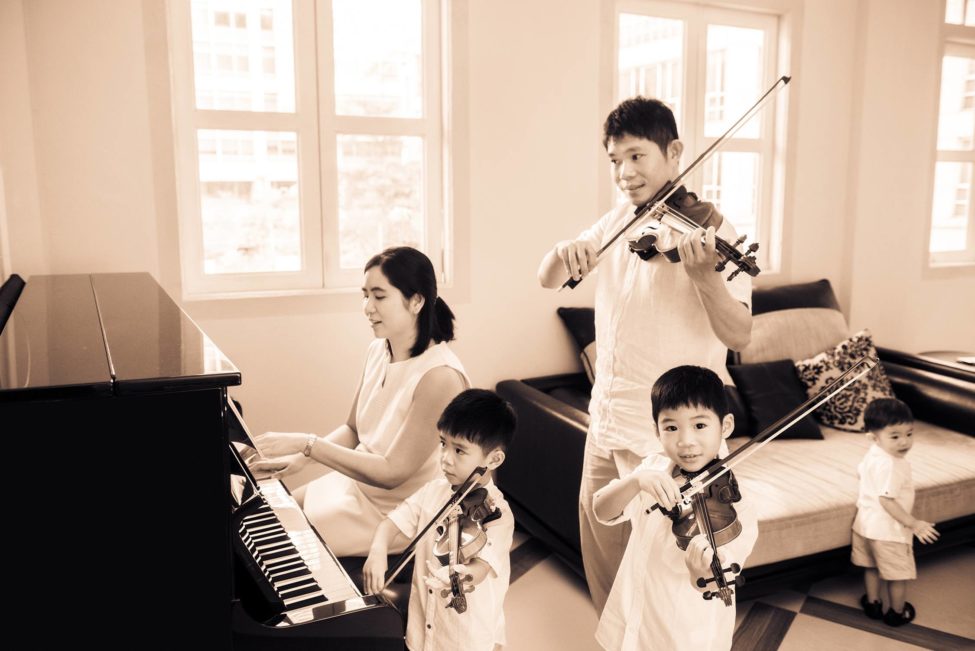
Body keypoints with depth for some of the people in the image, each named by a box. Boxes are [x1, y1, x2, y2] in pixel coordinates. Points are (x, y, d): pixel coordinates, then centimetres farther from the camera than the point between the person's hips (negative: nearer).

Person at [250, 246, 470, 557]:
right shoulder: (378, 351, -1)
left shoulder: (440, 376, -27)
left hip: (393, 514, -8)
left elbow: (392, 473, -26)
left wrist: (306, 444, -27)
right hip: (355, 482, 8)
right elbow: (352, 429, 10)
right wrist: (301, 457, -8)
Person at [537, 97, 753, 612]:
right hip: (604, 423, 6)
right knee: (603, 561, 19)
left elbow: (738, 335, -19)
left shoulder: (709, 230, -11)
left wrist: (704, 275, -38)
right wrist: (564, 254, -16)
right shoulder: (617, 222, 7)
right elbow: (547, 280, 6)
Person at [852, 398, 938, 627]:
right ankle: (897, 613, 31)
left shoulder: (872, 454, -1)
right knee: (899, 575, 14)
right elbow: (886, 500, -31)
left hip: (866, 524, 8)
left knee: (872, 567, 25)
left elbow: (861, 471, 18)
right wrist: (913, 523, -26)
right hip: (888, 530, -8)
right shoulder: (890, 465, -30)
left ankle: (873, 603, 41)